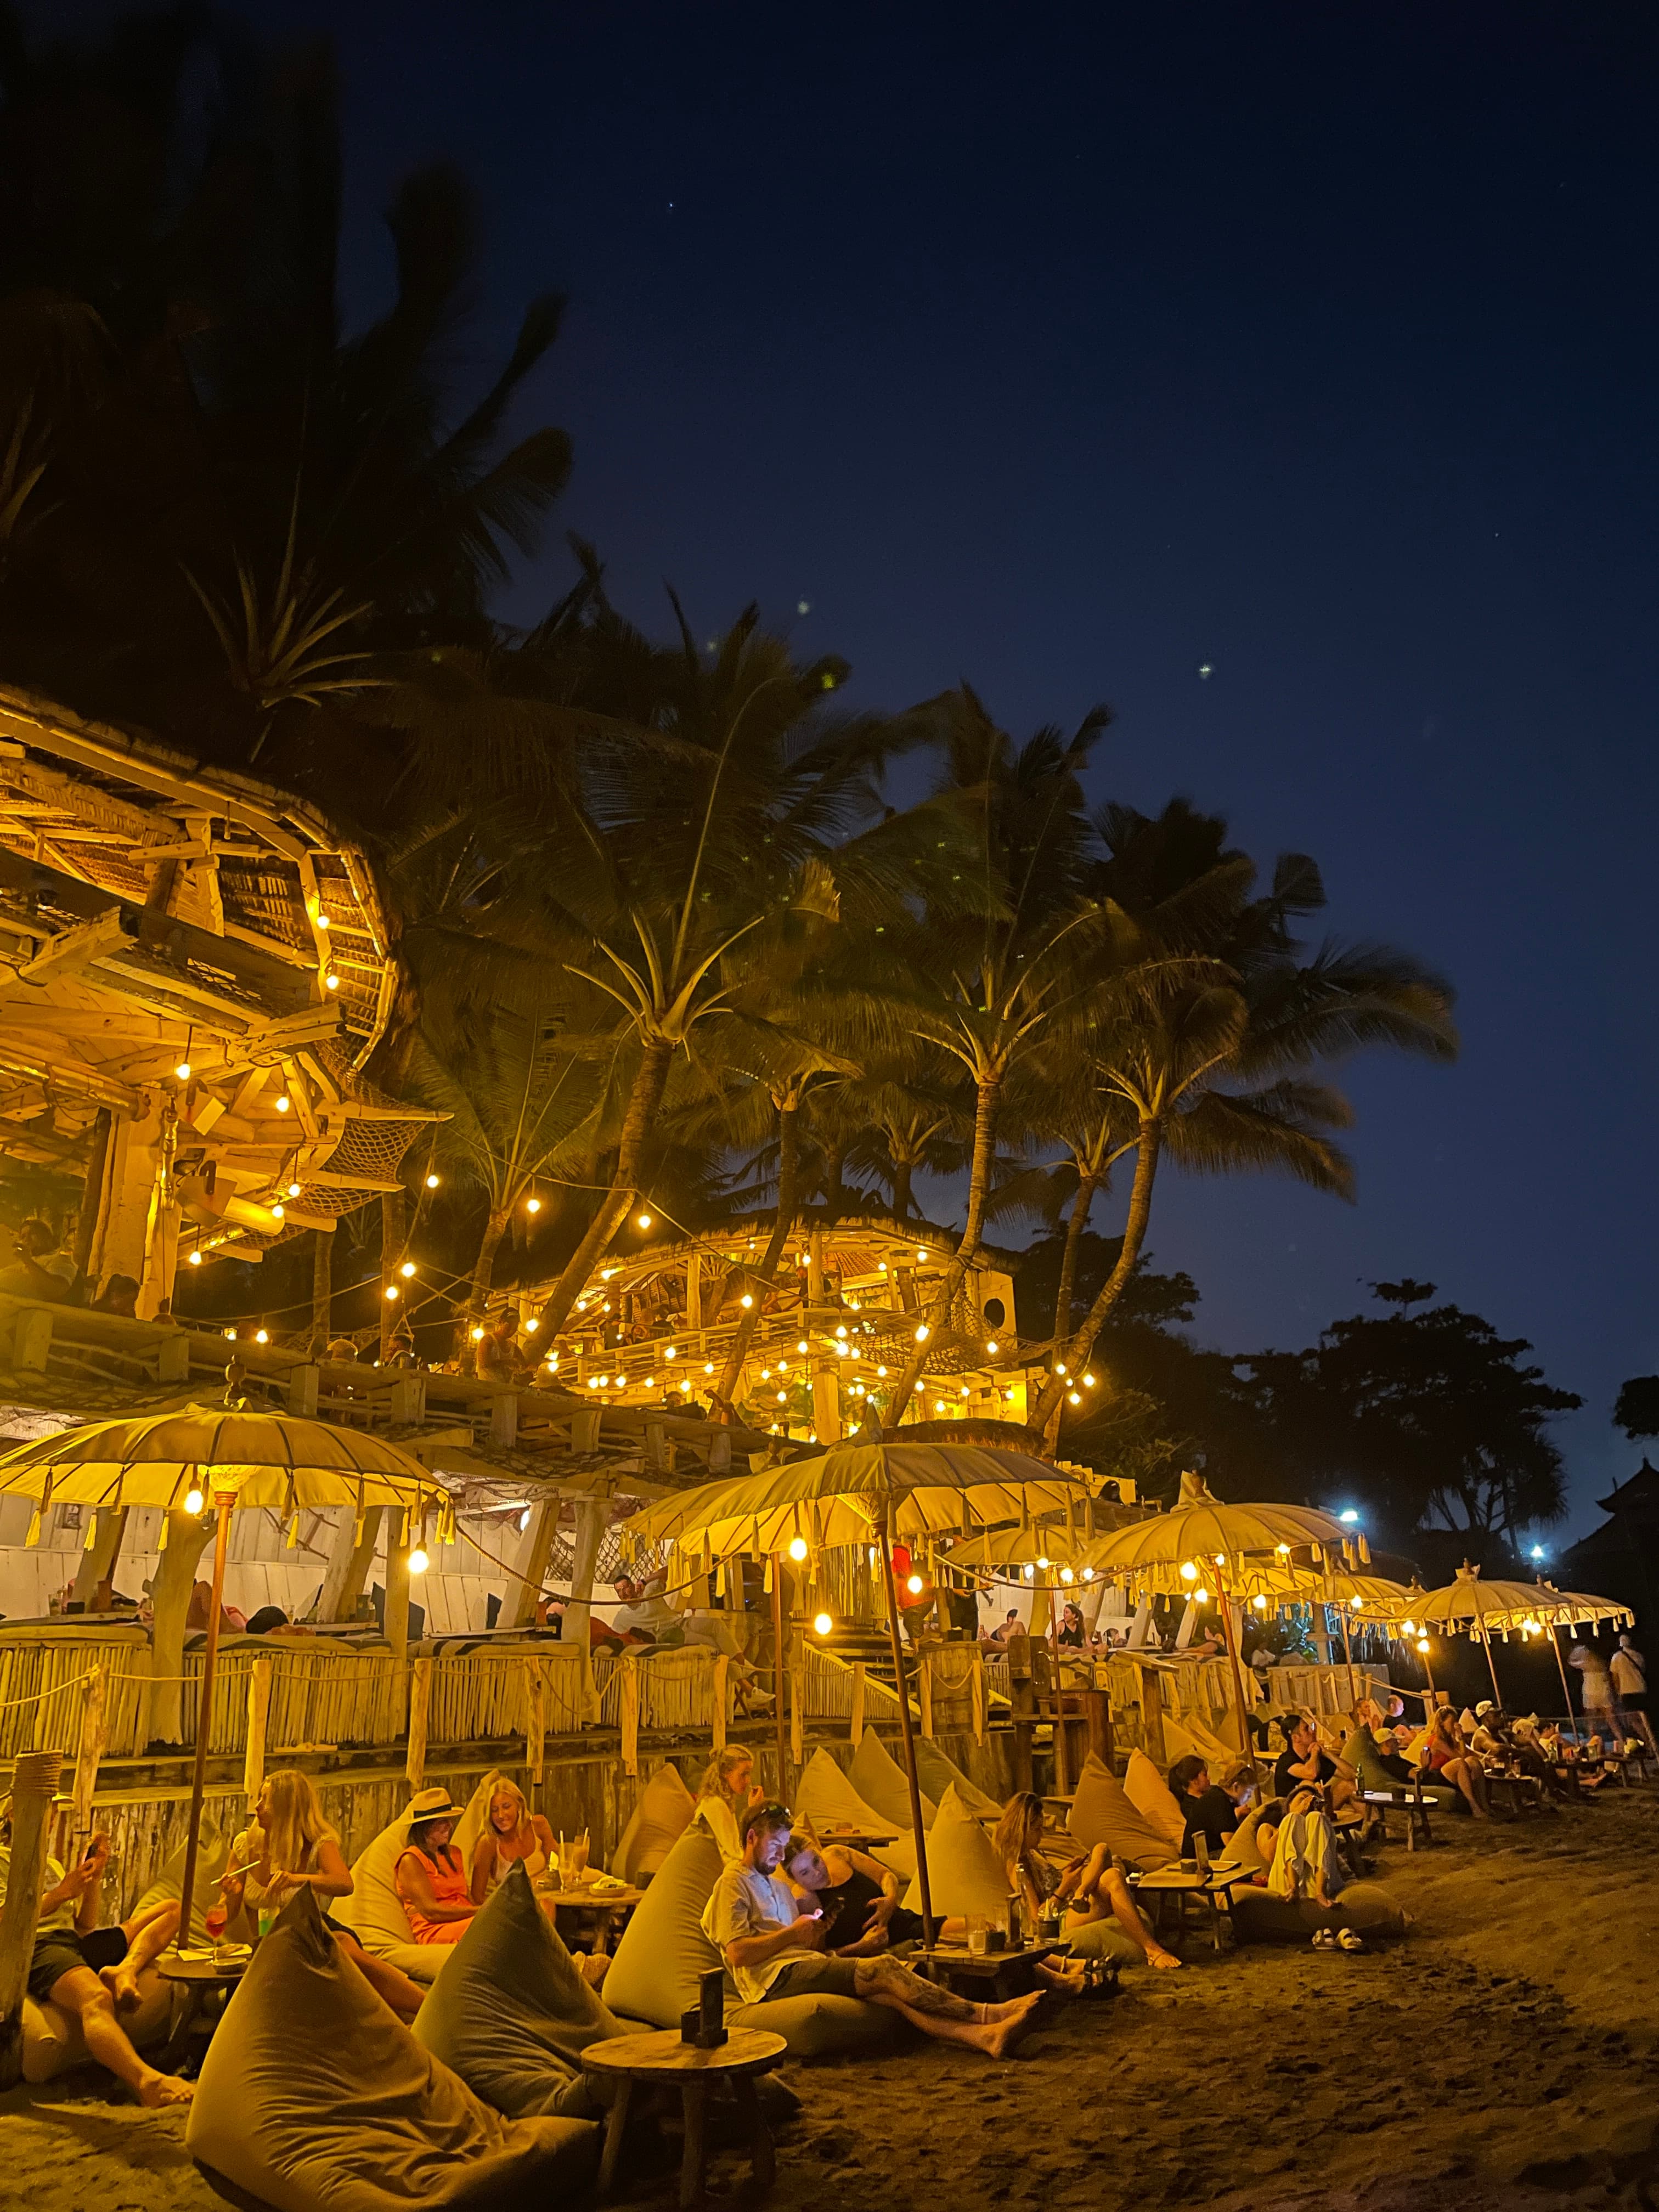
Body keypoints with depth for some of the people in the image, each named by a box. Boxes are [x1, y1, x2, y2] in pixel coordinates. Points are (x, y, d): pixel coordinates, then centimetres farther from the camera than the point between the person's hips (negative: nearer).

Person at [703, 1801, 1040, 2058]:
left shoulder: (779, 1887, 32)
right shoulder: (734, 1883, 4)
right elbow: (738, 1954, -11)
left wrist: (814, 1934, 6)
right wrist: (792, 1933, -6)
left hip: (801, 1966, 8)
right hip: (775, 1979, -8)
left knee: (889, 1994, -21)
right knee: (883, 1969, -23)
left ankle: (984, 2036, -38)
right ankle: (987, 2014, -23)